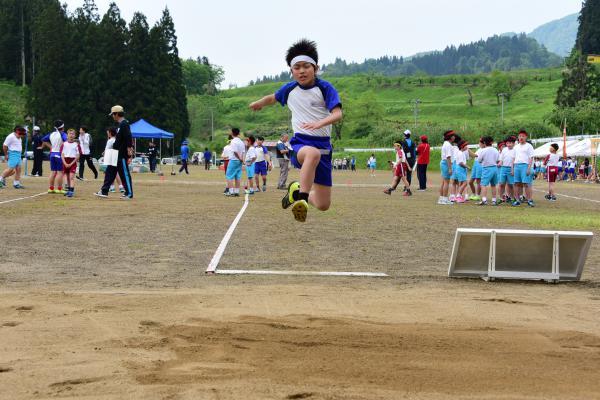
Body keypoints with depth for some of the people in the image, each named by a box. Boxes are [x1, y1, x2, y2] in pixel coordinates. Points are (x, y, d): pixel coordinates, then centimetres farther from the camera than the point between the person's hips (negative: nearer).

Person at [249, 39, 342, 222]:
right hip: (300, 143, 0)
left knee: (323, 205, 2)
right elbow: (273, 98, 30)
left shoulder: (325, 88, -4)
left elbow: (337, 114, -17)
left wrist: (319, 123, -36)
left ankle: (296, 190, 33)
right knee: (313, 153, -43)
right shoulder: (289, 89, 7)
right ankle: (301, 199, -43)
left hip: (323, 145, 0)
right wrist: (259, 103, 48)